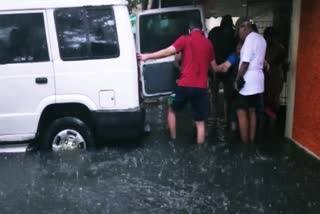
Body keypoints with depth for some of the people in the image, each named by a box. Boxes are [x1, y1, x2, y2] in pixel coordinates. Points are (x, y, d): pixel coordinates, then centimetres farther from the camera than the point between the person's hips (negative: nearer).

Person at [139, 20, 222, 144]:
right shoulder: (208, 43, 12)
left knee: (172, 110, 23)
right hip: (201, 87, 3)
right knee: (200, 121, 9)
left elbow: (167, 52, -9)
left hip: (185, 85, -2)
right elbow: (214, 67, 19)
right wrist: (220, 68, 43)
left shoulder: (185, 39, 1)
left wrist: (147, 56, -1)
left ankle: (173, 139, 26)